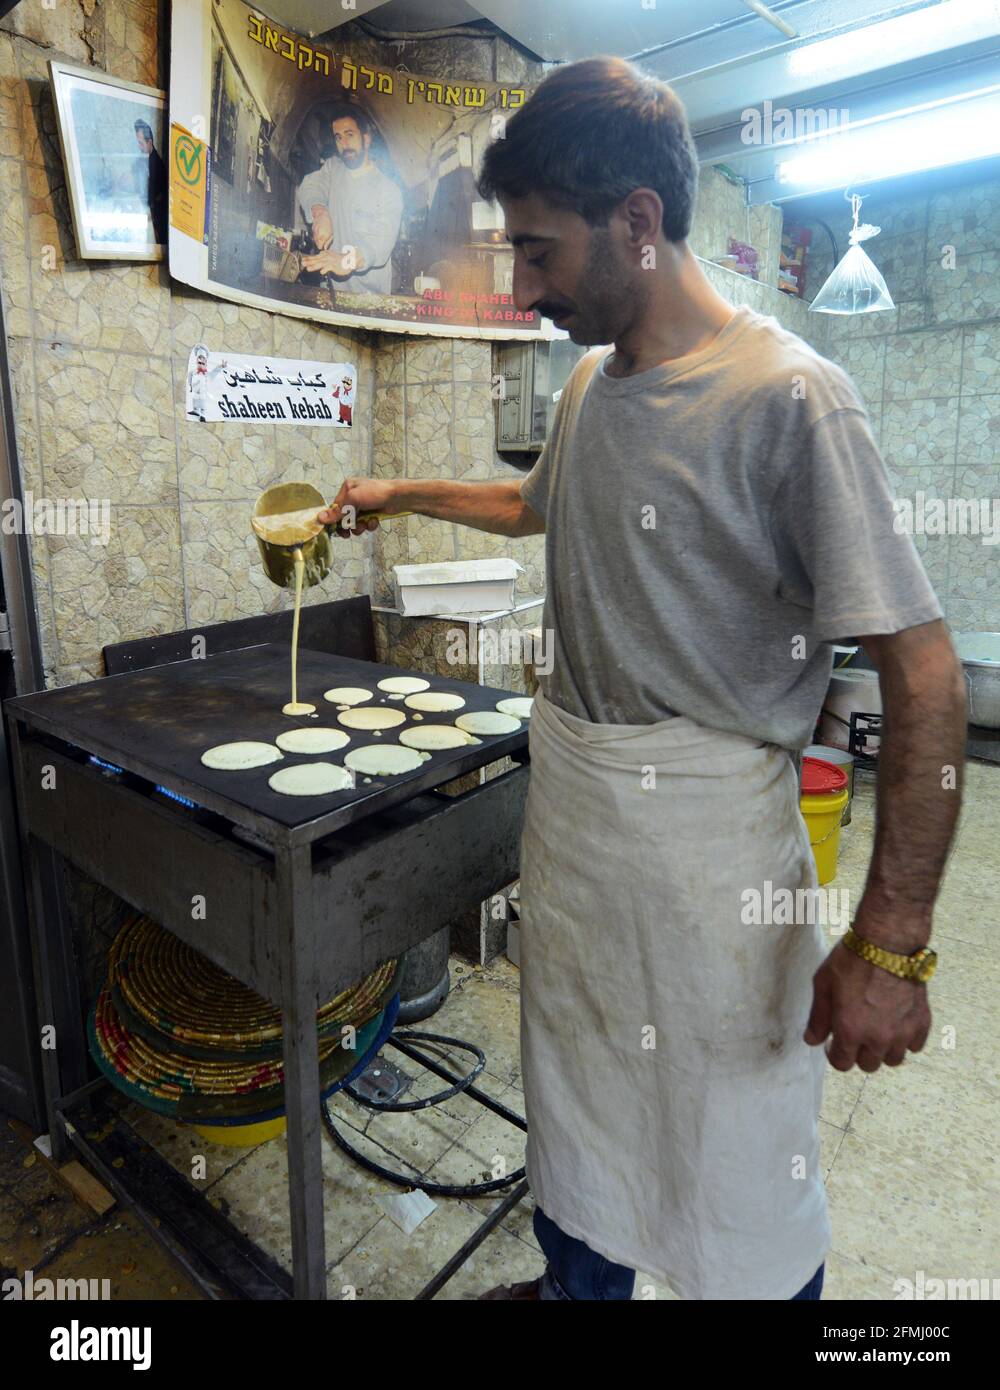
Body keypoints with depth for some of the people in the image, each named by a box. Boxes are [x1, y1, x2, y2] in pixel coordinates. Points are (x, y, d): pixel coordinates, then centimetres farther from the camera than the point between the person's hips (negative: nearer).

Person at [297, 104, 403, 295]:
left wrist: (349, 260, -46)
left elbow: (380, 241, -24)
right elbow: (310, 186, -7)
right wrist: (321, 214, -31)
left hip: (369, 292, -4)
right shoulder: (333, 166, 12)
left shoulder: (389, 190, -7)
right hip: (330, 285, 4)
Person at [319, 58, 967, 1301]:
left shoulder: (787, 396, -18)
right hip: (568, 784, 8)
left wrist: (891, 945, -21)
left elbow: (925, 682, -21)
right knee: (570, 1084, 25)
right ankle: (576, 1280, 52)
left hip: (706, 821, -7)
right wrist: (404, 493, 25)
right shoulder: (591, 379, 6)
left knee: (738, 1147, 11)